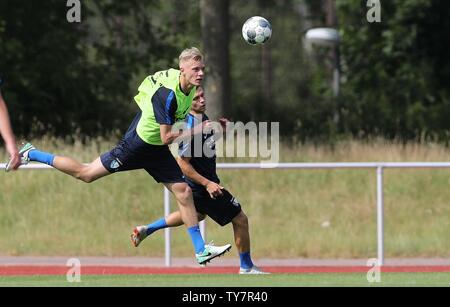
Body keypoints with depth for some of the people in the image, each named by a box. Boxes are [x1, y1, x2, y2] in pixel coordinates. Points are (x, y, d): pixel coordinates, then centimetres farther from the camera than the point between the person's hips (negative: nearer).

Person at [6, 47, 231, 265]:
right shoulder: (167, 94, -31)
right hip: (138, 143, -8)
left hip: (156, 151, 8)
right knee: (86, 174, 3)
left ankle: (201, 250, 8)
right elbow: (166, 138, -29)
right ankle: (31, 154, 19)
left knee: (184, 192, 1)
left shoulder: (192, 88, -4)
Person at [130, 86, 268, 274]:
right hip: (200, 184, -10)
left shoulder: (203, 117, 0)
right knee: (240, 220, -3)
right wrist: (207, 184, -27)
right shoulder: (191, 128, -28)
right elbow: (183, 163, -26)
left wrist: (218, 126, 4)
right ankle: (247, 268, 12)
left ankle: (146, 230, 42)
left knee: (197, 214, 36)